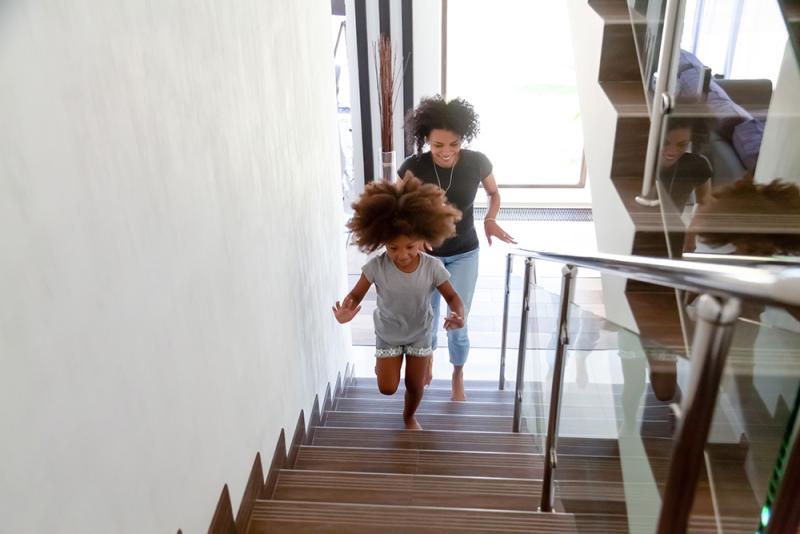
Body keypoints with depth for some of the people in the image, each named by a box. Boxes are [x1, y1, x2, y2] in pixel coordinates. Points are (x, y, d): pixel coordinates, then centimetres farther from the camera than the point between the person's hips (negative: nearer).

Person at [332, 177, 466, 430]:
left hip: (420, 333, 1)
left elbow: (452, 297, -14)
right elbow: (356, 295, -17)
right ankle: (382, 362, 42)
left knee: (415, 385, 12)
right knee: (387, 388, 5)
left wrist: (459, 314, -37)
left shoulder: (432, 267, -26)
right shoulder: (376, 267, -28)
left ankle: (409, 417, 46)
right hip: (388, 334, 0)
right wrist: (347, 311, -41)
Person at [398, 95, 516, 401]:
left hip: (464, 255, 0)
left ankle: (458, 375, 31)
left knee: (458, 324, 1)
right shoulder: (413, 167, -21)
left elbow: (494, 194, 2)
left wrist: (490, 220, -15)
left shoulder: (476, 163, -19)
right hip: (426, 254, 0)